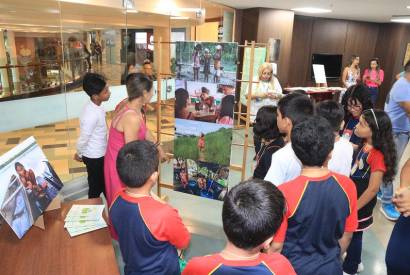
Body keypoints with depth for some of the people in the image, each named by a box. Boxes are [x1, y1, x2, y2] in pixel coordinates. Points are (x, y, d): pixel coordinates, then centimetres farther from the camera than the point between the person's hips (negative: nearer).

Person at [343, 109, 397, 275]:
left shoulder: (378, 155, -27)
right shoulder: (366, 145, -3)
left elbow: (373, 188, -24)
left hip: (361, 202, -7)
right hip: (353, 195, 7)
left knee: (353, 234, 11)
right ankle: (355, 261, 46)